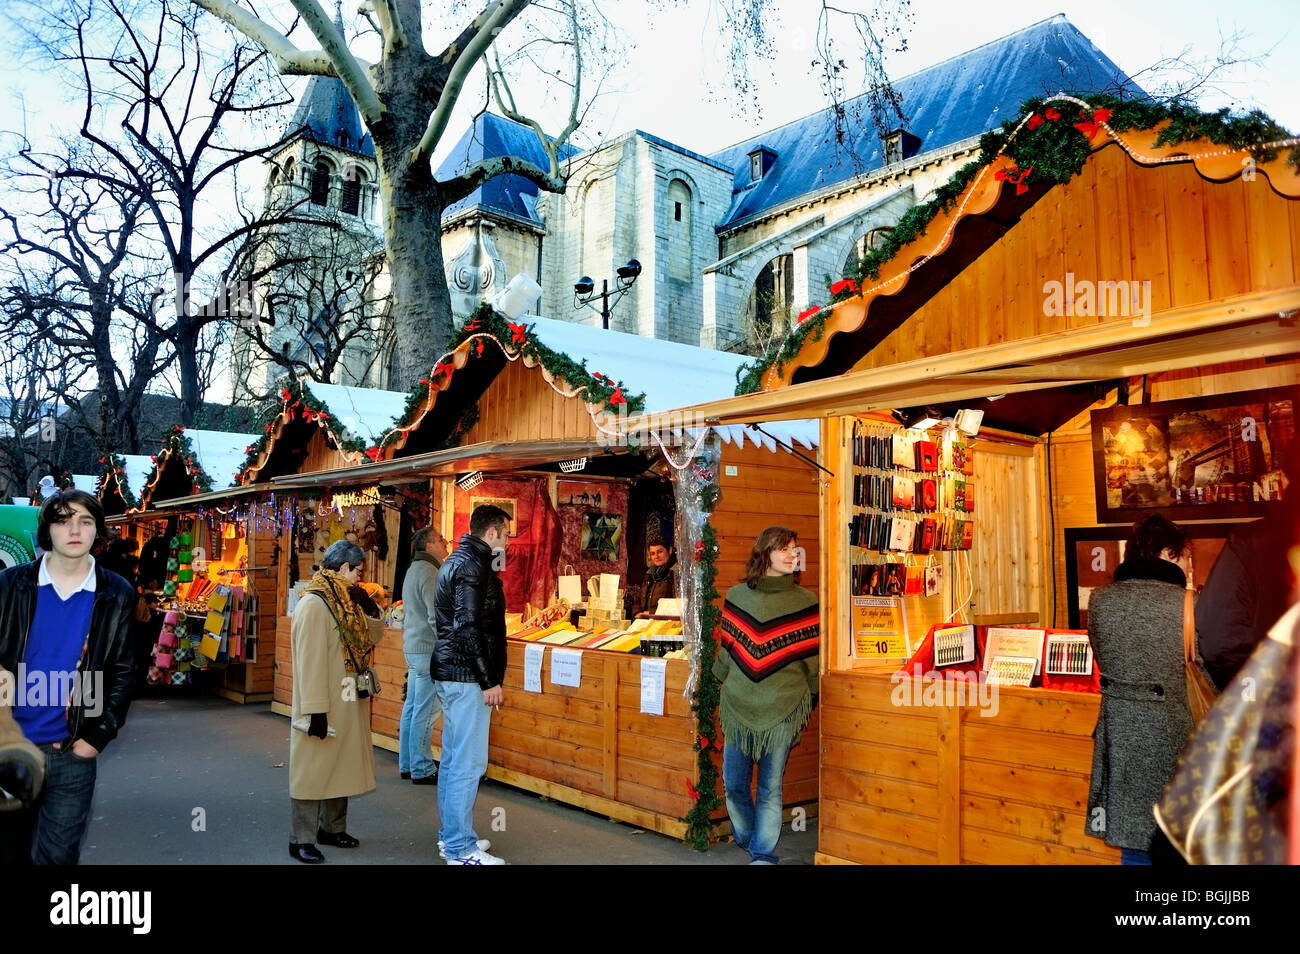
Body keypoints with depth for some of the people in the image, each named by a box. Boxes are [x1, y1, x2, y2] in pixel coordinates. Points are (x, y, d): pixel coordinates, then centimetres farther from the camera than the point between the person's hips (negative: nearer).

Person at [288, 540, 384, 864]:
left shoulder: (345, 601, 8)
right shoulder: (314, 604, -19)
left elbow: (371, 638, 16)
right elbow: (310, 662, -23)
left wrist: (371, 610, -1)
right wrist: (315, 710, -24)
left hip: (349, 703, 9)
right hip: (324, 706, -9)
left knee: (342, 764, 16)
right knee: (313, 769, 1)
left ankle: (332, 827, 29)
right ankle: (302, 840, 11)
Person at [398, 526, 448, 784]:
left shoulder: (414, 569, 15)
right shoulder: (429, 572, -16)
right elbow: (436, 616, -21)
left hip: (413, 646, 10)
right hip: (428, 649, -10)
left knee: (412, 707, 15)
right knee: (424, 712, -4)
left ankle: (407, 764, 23)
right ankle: (422, 770, 3)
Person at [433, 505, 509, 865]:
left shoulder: (457, 560, 16)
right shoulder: (473, 565, -16)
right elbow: (469, 627, -22)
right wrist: (489, 681, -19)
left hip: (450, 673, 11)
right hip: (466, 677, -11)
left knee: (453, 758, 16)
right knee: (468, 763, -5)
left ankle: (450, 835, 26)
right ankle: (461, 849, 2)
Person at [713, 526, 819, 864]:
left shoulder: (806, 603, -3)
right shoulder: (736, 597, 3)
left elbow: (813, 662, 1)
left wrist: (808, 706, 3)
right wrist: (722, 693, 14)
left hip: (783, 712, -2)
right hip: (737, 709, 3)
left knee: (770, 789, 1)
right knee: (733, 785, 10)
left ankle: (764, 855, 15)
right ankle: (749, 843, 34)